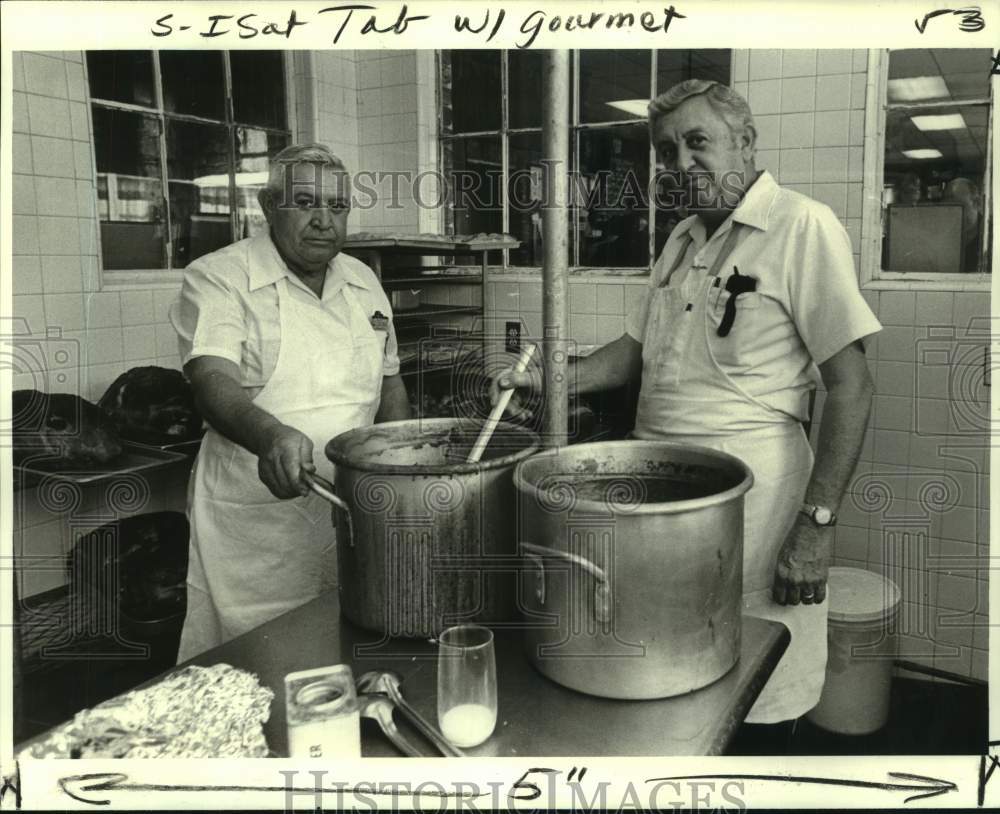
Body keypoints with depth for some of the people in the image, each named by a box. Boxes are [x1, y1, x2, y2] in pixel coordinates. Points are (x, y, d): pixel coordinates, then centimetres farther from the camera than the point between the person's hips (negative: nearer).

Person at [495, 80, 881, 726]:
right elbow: (635, 352, 20)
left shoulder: (803, 227, -9)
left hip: (750, 481, -6)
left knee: (754, 699, 5)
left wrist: (817, 522, -17)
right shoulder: (683, 239, 14)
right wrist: (550, 381, 3)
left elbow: (851, 386, -12)